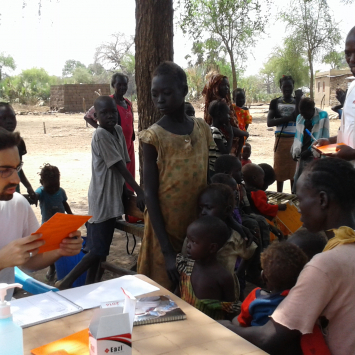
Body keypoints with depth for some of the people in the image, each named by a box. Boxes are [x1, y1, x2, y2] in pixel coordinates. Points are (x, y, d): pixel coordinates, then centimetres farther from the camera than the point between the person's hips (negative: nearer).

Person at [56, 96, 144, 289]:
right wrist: (139, 192, -17)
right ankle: (66, 282, 7)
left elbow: (124, 163, 10)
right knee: (98, 249, -6)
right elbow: (119, 166, -18)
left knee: (99, 247, 14)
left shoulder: (118, 130, 8)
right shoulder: (101, 135, -16)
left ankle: (89, 286, 23)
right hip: (102, 199, -8)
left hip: (113, 197, 8)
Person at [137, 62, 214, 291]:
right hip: (166, 229, -3)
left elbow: (210, 178, 9)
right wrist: (167, 251, -15)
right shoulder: (153, 137, -10)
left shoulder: (202, 129, 1)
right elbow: (150, 195, -11)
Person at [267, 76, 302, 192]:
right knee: (279, 170, 7)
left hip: (295, 140, 0)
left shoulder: (297, 102, 4)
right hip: (280, 140, 0)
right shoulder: (275, 102, 4)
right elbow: (269, 122, -7)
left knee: (294, 170, 4)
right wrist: (287, 118, -18)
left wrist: (298, 99, -16)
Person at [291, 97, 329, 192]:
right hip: (302, 156, 5)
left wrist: (311, 151, -14)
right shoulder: (299, 118, 8)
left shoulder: (323, 116, -6)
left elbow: (324, 138, -8)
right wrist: (296, 151, -2)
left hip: (316, 157, -5)